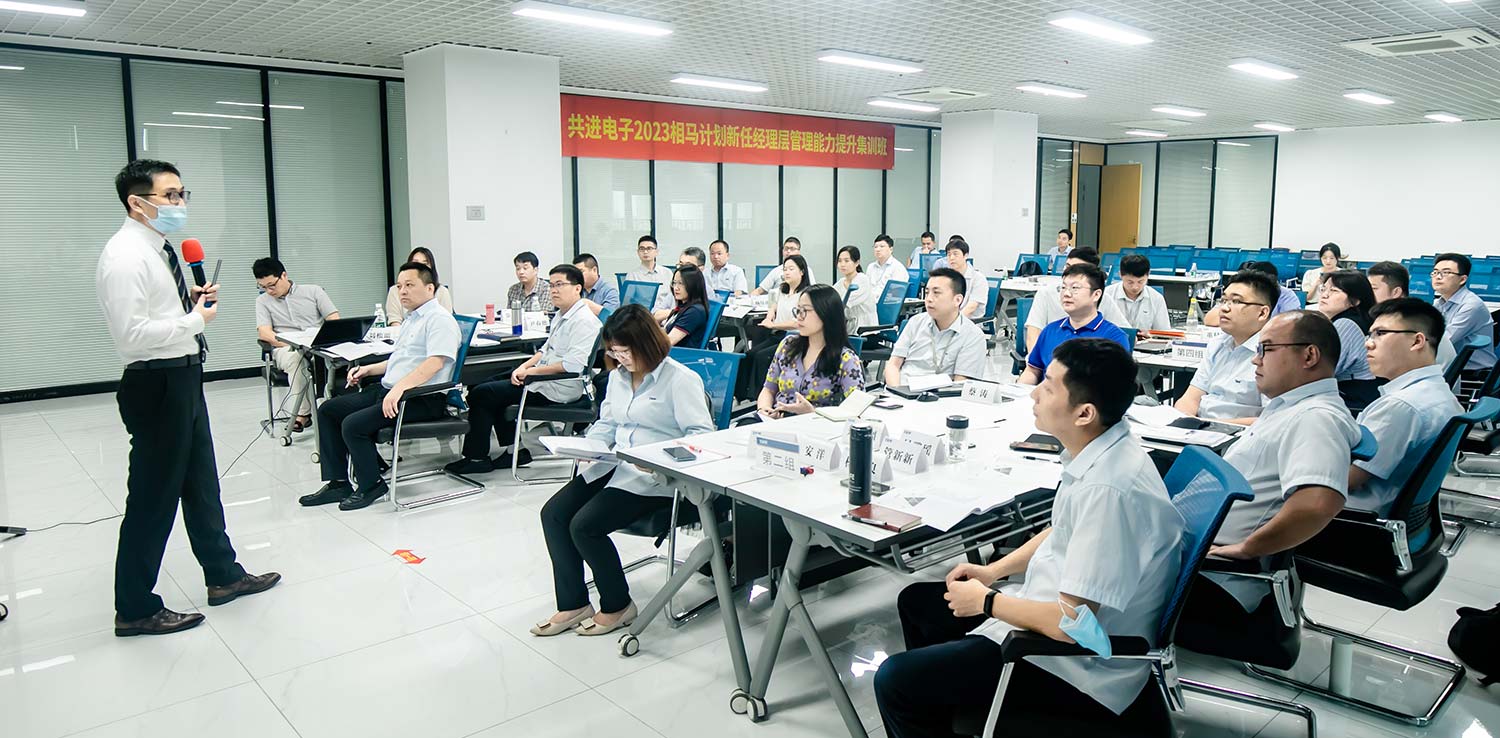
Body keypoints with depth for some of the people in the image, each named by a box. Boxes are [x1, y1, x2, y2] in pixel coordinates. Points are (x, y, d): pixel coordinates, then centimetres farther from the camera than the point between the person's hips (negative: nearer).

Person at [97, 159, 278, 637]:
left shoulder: (158, 249, 12)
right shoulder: (125, 256, -18)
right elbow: (131, 334, -26)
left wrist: (192, 300, 6)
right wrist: (195, 320, -17)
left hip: (184, 377, 10)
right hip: (155, 385, -10)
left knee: (201, 482, 19)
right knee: (153, 495, 1)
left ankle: (223, 575, 33)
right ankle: (135, 609, 15)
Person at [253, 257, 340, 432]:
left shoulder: (313, 291, 14)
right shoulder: (263, 301, 18)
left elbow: (334, 320, 7)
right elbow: (264, 332, 3)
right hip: (285, 349, 0)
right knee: (296, 357, -39)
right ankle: (303, 413, -35)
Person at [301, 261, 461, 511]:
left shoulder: (440, 319, -11)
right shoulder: (411, 319, 23)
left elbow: (435, 363, -24)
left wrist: (399, 388, -32)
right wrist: (368, 369, 19)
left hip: (421, 399, -11)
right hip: (388, 390, 11)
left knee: (353, 424, -24)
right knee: (328, 410, 6)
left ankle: (371, 485, -3)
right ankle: (337, 483, 7)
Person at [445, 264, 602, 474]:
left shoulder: (584, 321, -18)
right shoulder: (561, 315, 14)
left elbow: (573, 364, -27)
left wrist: (531, 371, -20)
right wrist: (523, 367, 2)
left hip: (558, 389, -10)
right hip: (545, 377, 10)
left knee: (480, 394, -7)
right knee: (490, 385, 17)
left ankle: (477, 457, 7)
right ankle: (514, 451, 14)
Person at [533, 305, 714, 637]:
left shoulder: (680, 379, -10)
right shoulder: (618, 376, 15)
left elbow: (700, 435, -14)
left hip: (656, 478, -8)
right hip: (616, 466, 8)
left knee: (585, 525, -20)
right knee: (553, 513, -7)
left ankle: (617, 607, 2)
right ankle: (573, 605, 4)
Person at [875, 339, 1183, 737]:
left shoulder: (1107, 489, -32)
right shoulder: (1099, 452, -3)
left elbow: (1072, 625, -30)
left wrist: (986, 602, -15)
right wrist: (994, 570, 9)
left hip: (1081, 667, -10)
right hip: (1058, 607, 10)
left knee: (895, 681, -15)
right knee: (915, 602, 20)